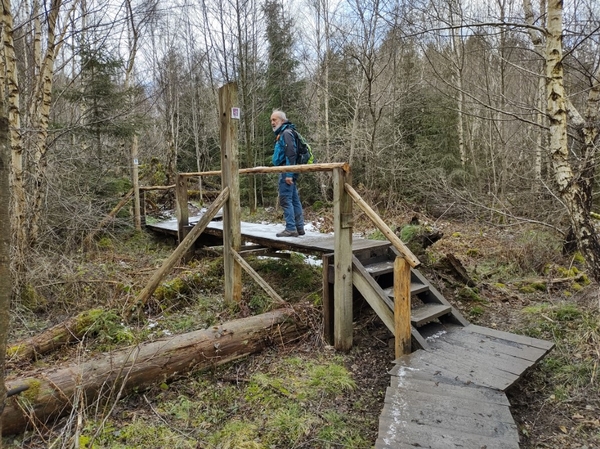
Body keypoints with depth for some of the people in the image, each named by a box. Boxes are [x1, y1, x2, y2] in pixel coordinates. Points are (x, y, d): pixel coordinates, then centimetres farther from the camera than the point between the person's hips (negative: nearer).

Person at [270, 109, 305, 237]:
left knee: (285, 199, -9)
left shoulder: (286, 133, -10)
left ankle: (290, 229, -8)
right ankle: (299, 227, 16)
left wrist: (288, 174, -24)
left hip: (286, 171, -10)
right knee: (294, 199, 10)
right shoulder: (281, 134, 21)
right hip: (287, 172, 10)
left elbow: (291, 154, -20)